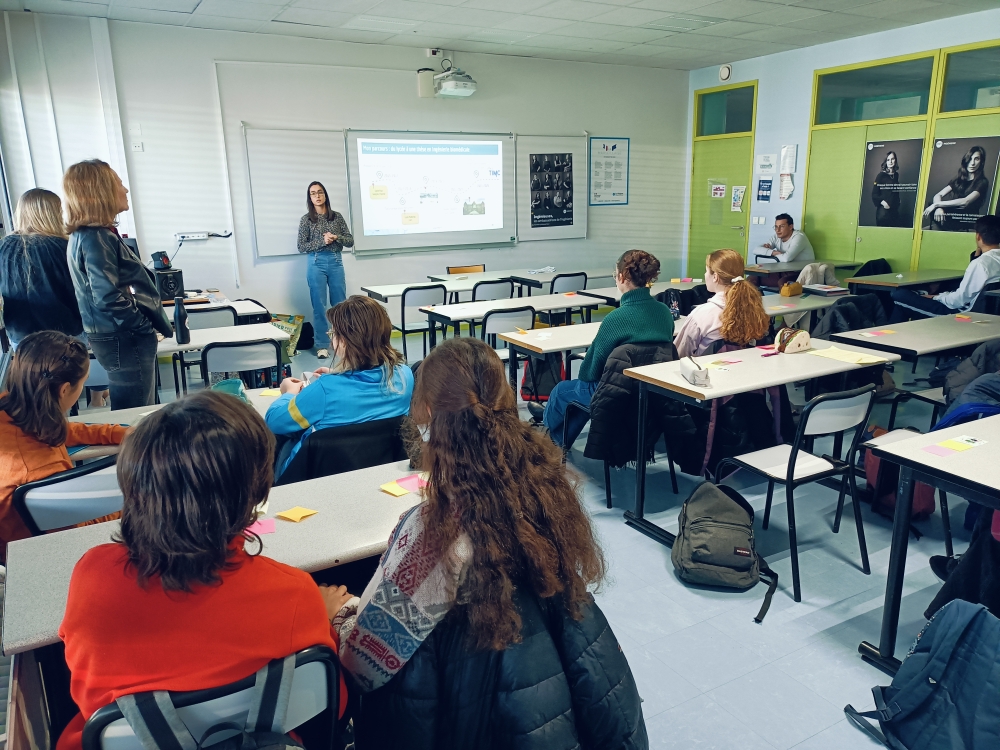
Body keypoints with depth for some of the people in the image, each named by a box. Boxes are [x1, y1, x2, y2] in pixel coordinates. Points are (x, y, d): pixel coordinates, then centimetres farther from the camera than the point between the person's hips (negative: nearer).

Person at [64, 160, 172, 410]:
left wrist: (155, 325, 15)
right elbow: (109, 298, -24)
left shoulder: (87, 235, 14)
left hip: (121, 336, 10)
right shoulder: (96, 238, -17)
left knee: (137, 413, 17)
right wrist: (148, 328, -13)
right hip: (124, 340, -10)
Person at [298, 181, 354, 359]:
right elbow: (301, 247, -3)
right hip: (317, 264, -2)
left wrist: (336, 237, -13)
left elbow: (350, 241, 5)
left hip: (336, 262, 2)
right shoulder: (306, 220, 0)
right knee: (319, 306, 0)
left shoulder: (337, 216, 6)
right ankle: (322, 345, 7)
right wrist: (322, 241, -14)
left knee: (340, 304, 7)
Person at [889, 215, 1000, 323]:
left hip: (960, 312, -10)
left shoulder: (980, 263, -23)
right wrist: (978, 253, 14)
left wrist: (936, 297, -3)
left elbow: (960, 299, -20)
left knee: (899, 295, -6)